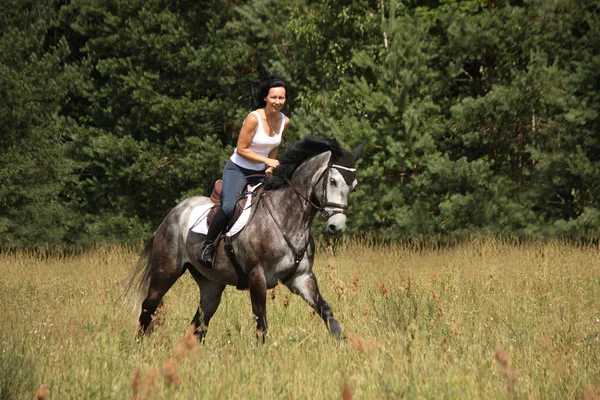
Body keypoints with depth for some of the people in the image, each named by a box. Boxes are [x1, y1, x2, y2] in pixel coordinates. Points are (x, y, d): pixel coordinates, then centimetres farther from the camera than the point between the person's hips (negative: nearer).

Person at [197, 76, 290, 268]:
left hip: (260, 173, 7)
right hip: (237, 170, -7)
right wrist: (266, 160, -21)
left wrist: (270, 167, 0)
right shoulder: (254, 119, -21)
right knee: (229, 207, -29)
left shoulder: (284, 121, -2)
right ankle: (207, 247, -13)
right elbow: (241, 149, -19)